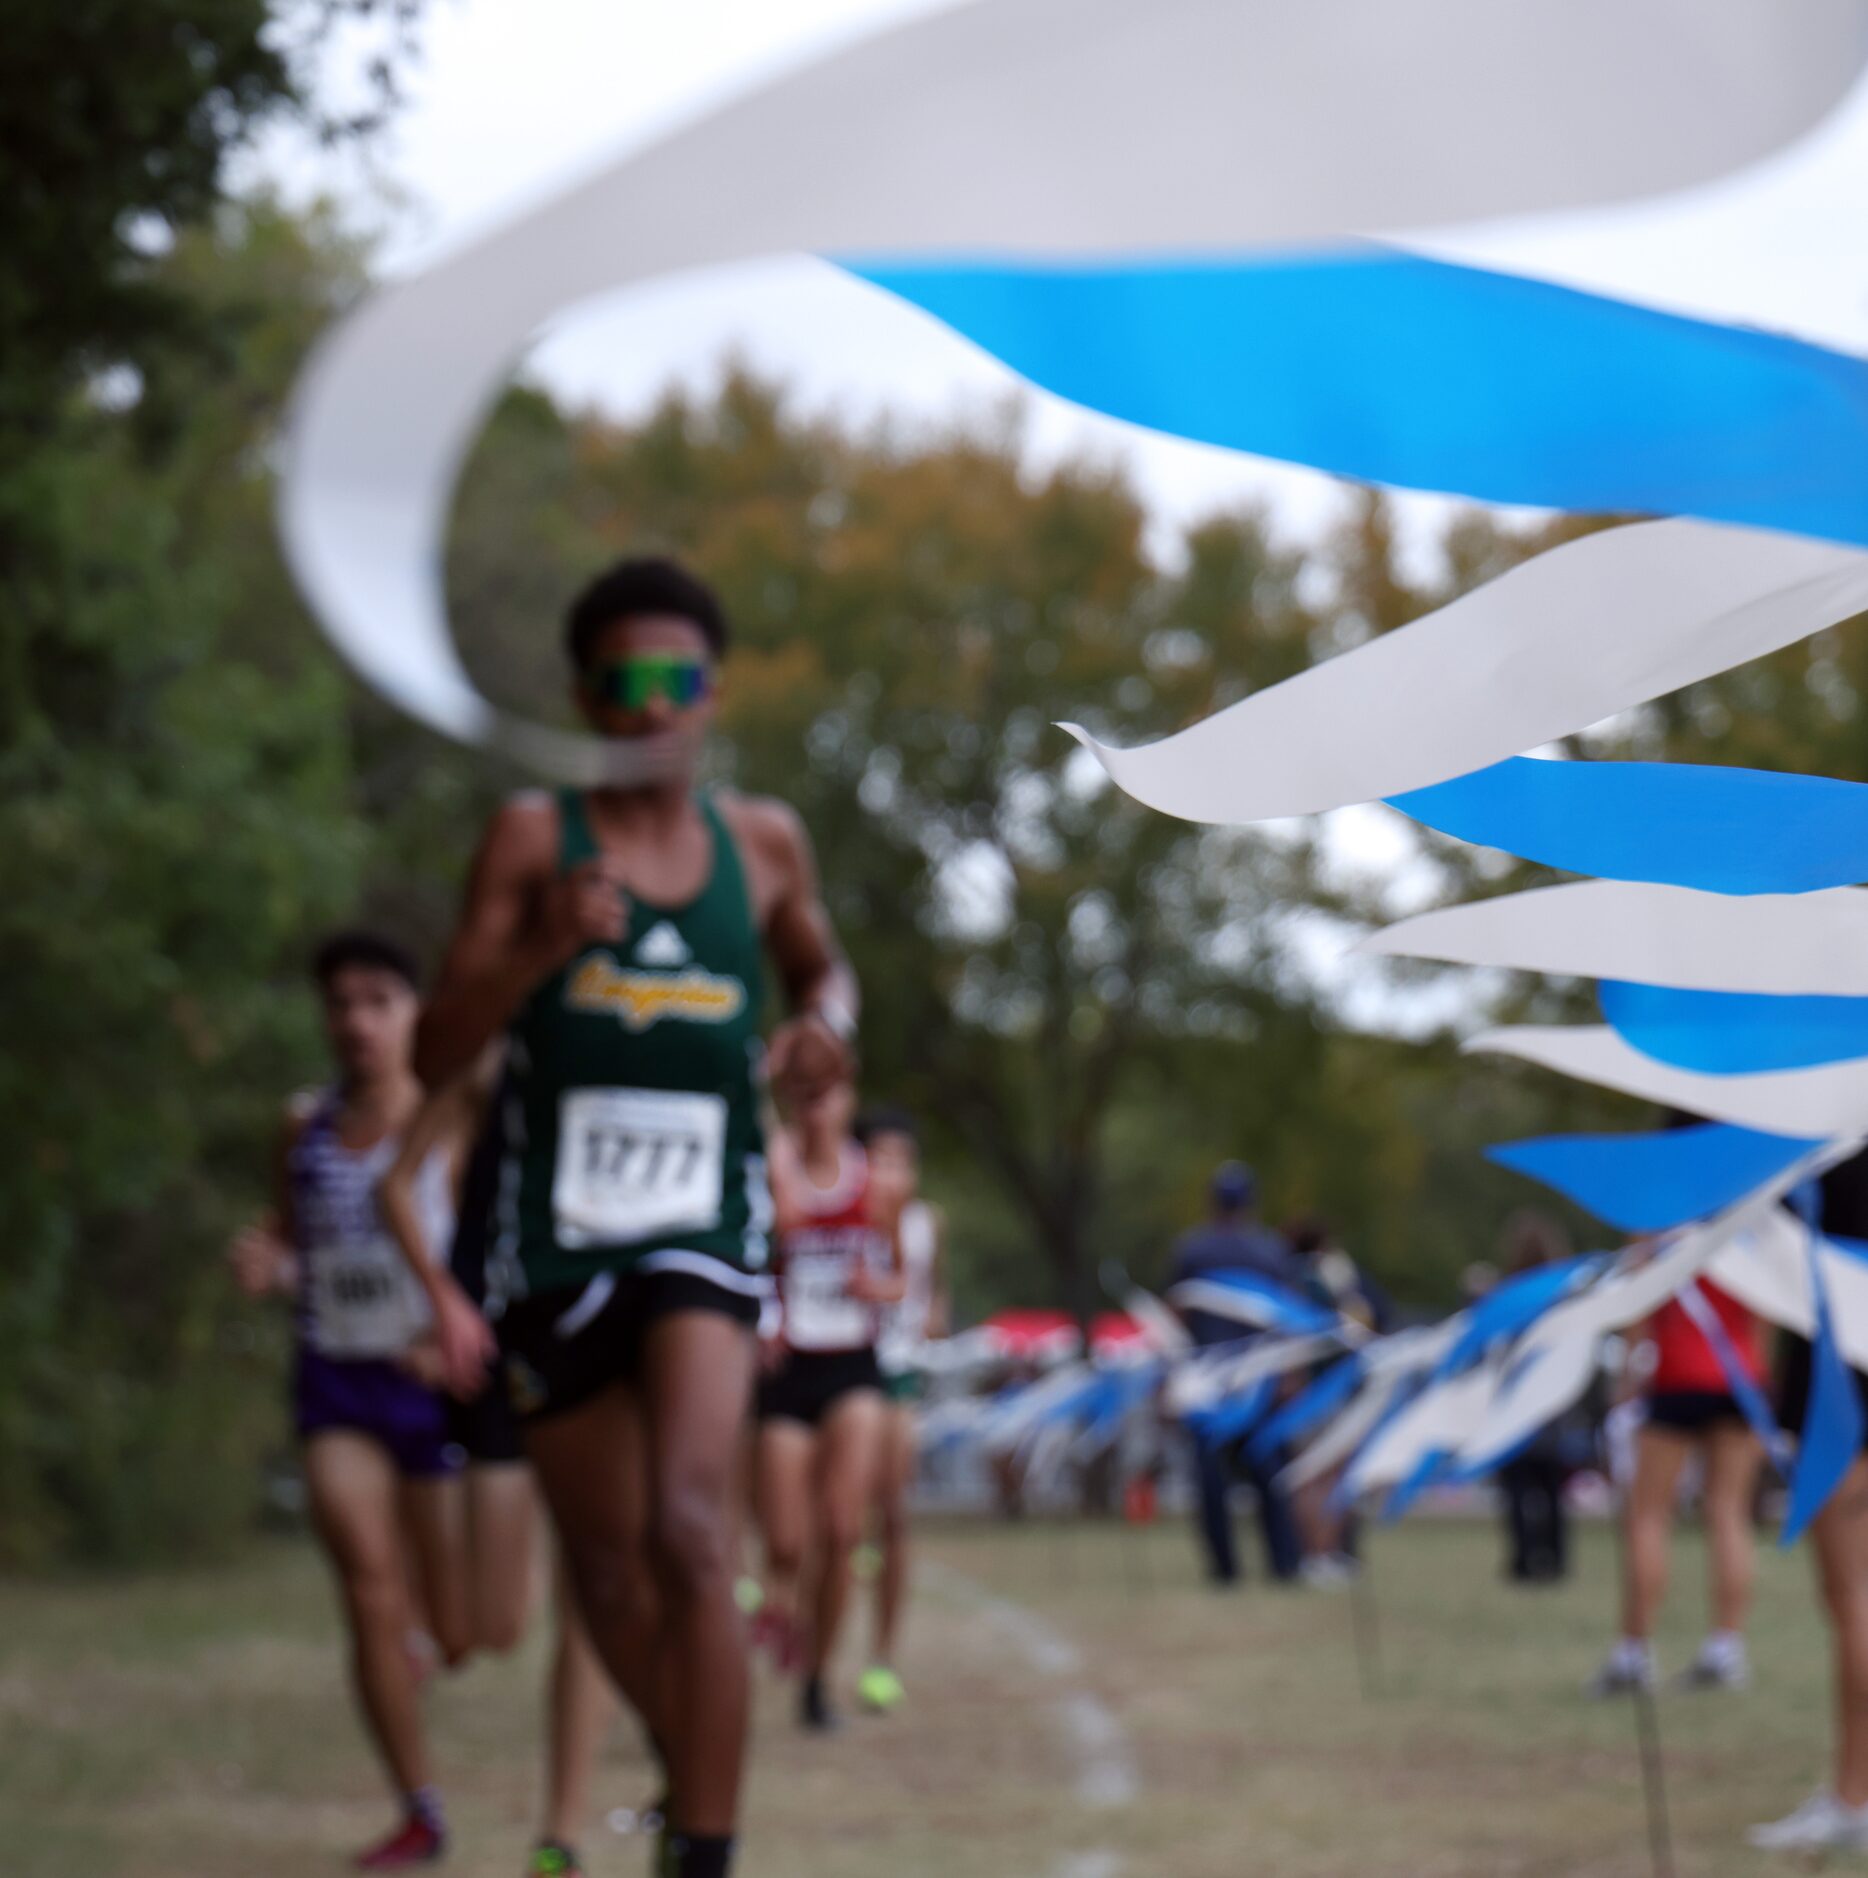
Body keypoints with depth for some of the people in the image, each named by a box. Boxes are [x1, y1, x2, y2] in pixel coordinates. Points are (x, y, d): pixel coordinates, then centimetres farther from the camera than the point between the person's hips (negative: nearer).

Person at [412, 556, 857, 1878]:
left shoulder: (763, 841, 6)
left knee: (689, 1531, -23)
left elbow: (820, 964, 26)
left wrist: (827, 1023, 2)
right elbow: (438, 1054, -5)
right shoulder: (534, 836, -2)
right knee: (606, 1572, 11)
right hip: (558, 1237, 1)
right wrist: (541, 948, -23)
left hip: (705, 1224, -1)